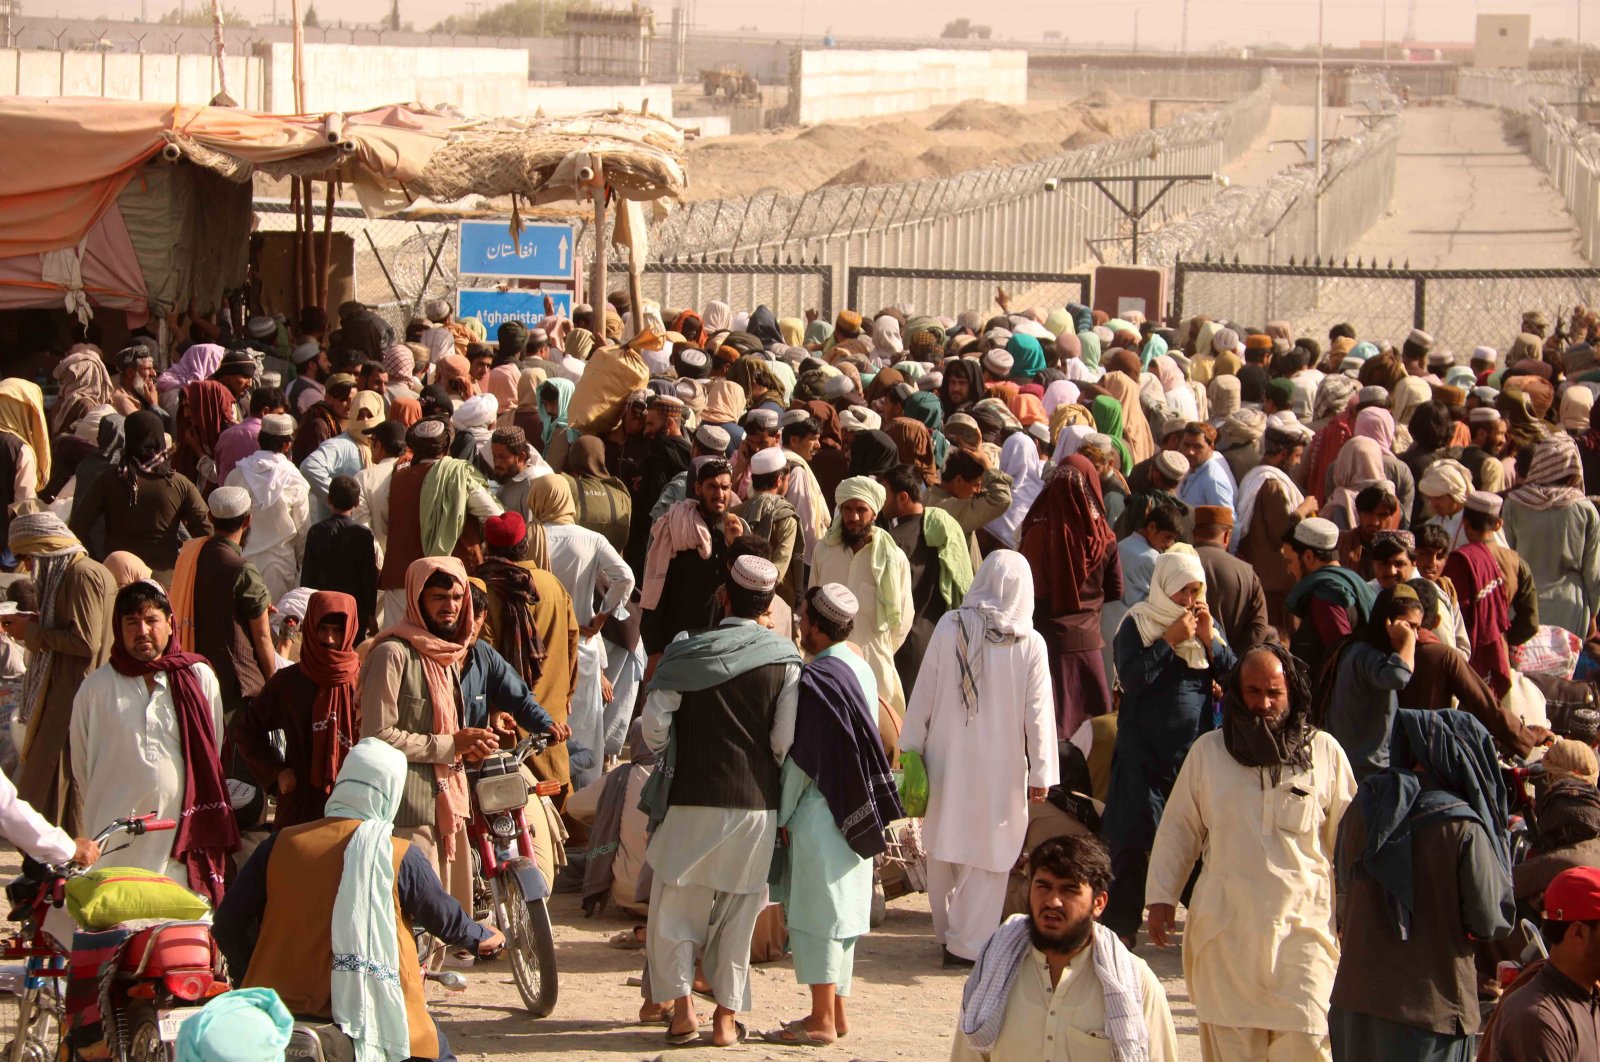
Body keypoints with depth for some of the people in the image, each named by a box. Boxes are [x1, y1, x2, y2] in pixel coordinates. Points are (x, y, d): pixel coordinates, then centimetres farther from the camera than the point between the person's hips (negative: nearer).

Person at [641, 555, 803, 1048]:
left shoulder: (686, 653, -3)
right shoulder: (784, 660, -4)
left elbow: (655, 721, -7)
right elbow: (786, 739, -7)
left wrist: (668, 760, 13)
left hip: (692, 798, -1)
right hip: (755, 802, 1)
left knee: (675, 905, 10)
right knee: (737, 912, 9)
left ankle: (682, 1006, 2)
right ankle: (727, 1016, 11)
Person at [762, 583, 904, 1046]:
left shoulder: (816, 678, -18)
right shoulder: (862, 669, 8)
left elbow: (801, 759, -16)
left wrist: (783, 815, -6)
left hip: (819, 815, -9)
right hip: (854, 813, 9)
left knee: (816, 913, -3)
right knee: (841, 912, 14)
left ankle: (822, 1021, -1)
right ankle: (836, 1011, 20)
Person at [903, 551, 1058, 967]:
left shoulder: (950, 627, -8)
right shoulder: (1030, 644, -9)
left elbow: (923, 694, -3)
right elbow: (1038, 713, -6)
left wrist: (910, 748, 6)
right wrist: (1041, 773, 2)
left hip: (947, 760, 2)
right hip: (1001, 767, -2)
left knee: (943, 846, 16)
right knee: (989, 854, 7)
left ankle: (946, 930, 27)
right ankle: (968, 942, 7)